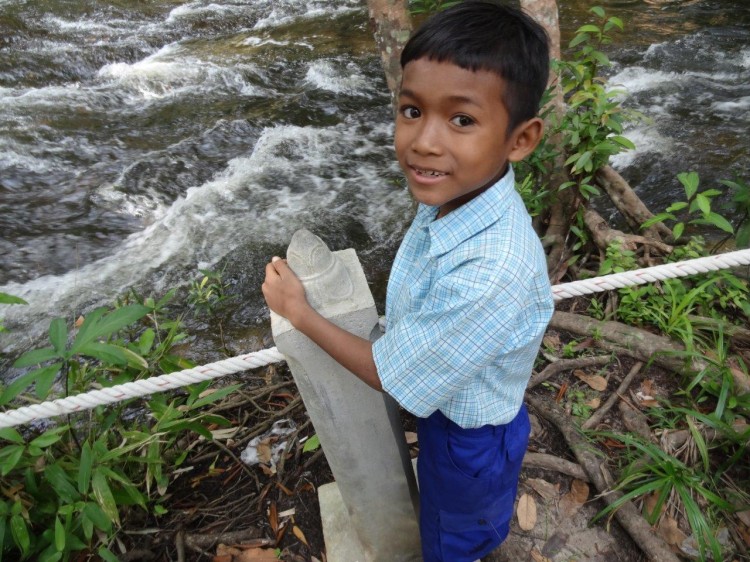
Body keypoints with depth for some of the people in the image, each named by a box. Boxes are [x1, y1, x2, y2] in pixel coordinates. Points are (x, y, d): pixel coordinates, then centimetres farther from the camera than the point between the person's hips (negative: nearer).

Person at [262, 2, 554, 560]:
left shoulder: (489, 277, -43)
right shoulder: (455, 194, -19)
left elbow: (389, 376, -28)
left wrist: (299, 311, -18)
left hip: (467, 436, -7)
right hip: (448, 403, 7)